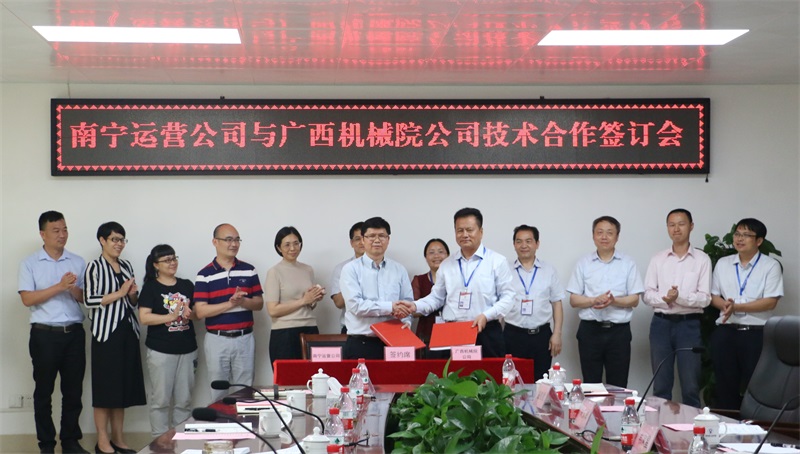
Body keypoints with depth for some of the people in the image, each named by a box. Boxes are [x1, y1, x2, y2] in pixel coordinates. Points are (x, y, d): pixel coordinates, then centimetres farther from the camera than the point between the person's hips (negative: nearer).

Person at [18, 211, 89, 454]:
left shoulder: (78, 262, 7)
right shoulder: (29, 264, -1)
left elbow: (87, 297, 5)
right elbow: (27, 299, -11)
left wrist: (75, 290, -17)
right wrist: (60, 286, -17)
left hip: (74, 333, 3)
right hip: (44, 335, -3)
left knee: (74, 390, 8)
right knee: (44, 391, 6)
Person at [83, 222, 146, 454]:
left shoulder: (126, 266, 14)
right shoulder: (94, 267, -4)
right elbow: (89, 300, -12)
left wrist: (133, 294, -1)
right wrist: (119, 293, -15)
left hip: (128, 332, 6)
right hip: (106, 332, -6)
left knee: (124, 386, 8)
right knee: (105, 386, -3)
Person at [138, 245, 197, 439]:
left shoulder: (187, 285, 11)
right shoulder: (150, 287, -1)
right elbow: (144, 317, -11)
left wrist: (190, 313, -8)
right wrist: (171, 316, -19)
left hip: (187, 350, 4)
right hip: (161, 350, -4)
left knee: (184, 400, 8)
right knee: (161, 399, -1)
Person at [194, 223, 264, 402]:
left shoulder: (249, 270, 5)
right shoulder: (204, 275, -3)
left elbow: (259, 303, 6)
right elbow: (200, 312, -9)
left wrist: (243, 301, -16)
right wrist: (230, 303, -19)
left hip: (244, 339, 2)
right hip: (217, 340, -2)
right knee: (218, 392, 7)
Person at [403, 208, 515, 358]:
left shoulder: (497, 261, 2)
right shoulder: (446, 264, 14)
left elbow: (507, 297, -1)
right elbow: (437, 297, 17)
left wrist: (486, 315, -16)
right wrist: (415, 306, -1)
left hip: (486, 333, -3)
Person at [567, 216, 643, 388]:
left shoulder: (628, 264, 5)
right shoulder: (584, 263, 7)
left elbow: (634, 300, 2)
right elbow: (573, 300, 4)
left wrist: (613, 301, -18)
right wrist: (595, 300, -15)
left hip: (619, 330, 0)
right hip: (590, 330, 1)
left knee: (618, 386, 2)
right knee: (590, 384, 4)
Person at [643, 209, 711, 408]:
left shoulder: (702, 259, 1)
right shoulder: (657, 259, 9)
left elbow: (705, 298, -5)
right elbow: (647, 294, 4)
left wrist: (680, 297, -21)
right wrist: (665, 300, -16)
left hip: (689, 324, -2)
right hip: (661, 323, 2)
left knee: (690, 386, 0)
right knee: (660, 385, 8)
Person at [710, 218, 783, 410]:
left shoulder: (771, 266, -2)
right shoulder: (723, 264, 12)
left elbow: (771, 301, -10)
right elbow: (714, 296, 13)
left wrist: (736, 307, -18)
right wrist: (724, 304, -10)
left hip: (757, 334, -4)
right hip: (725, 332, 4)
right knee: (725, 384, 7)